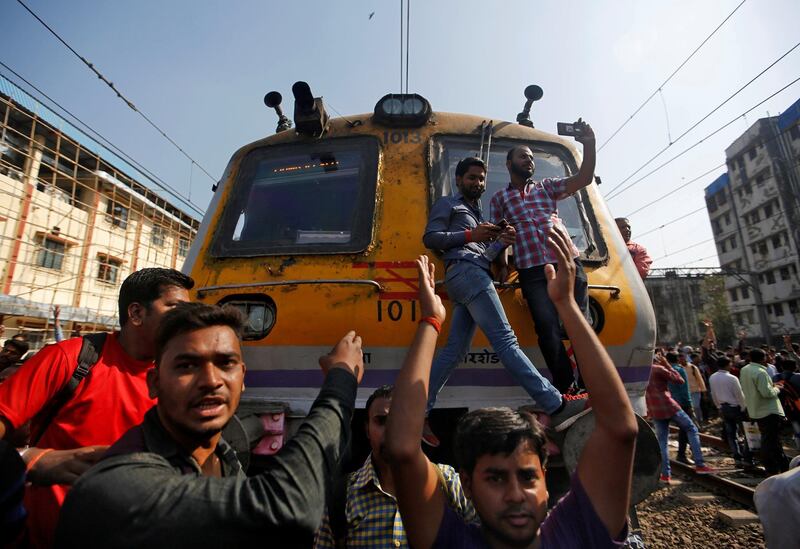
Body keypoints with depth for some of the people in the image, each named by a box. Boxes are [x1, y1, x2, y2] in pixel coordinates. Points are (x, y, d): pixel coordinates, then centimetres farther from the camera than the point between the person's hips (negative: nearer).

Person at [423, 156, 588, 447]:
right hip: (465, 271, -9)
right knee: (505, 340, -16)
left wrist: (501, 242, 9)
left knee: (454, 350, 0)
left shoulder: (477, 214, 37)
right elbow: (430, 238, -2)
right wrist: (469, 235, -9)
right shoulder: (447, 204, 13)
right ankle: (555, 405, -18)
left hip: (474, 275, 9)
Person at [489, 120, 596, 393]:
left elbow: (584, 178, 9)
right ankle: (567, 389, 2)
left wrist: (589, 143, -2)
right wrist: (503, 265, -4)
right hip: (532, 273, -2)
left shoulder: (546, 187, 21)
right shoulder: (499, 198, 15)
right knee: (548, 330, -7)